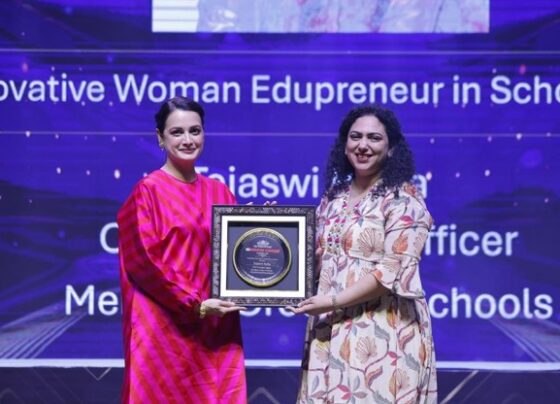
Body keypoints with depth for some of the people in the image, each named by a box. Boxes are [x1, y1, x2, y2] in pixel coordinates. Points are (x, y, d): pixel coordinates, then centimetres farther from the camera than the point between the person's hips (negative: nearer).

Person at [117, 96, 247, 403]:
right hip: (165, 328, -5)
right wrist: (195, 305, -15)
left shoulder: (219, 192, 12)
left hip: (216, 328, 5)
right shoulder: (147, 191, -4)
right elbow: (143, 261, -11)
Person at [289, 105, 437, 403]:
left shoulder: (403, 201, -6)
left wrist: (333, 301, -17)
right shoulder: (334, 198, 13)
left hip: (382, 333, -6)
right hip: (331, 331, 6)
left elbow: (392, 272, -15)